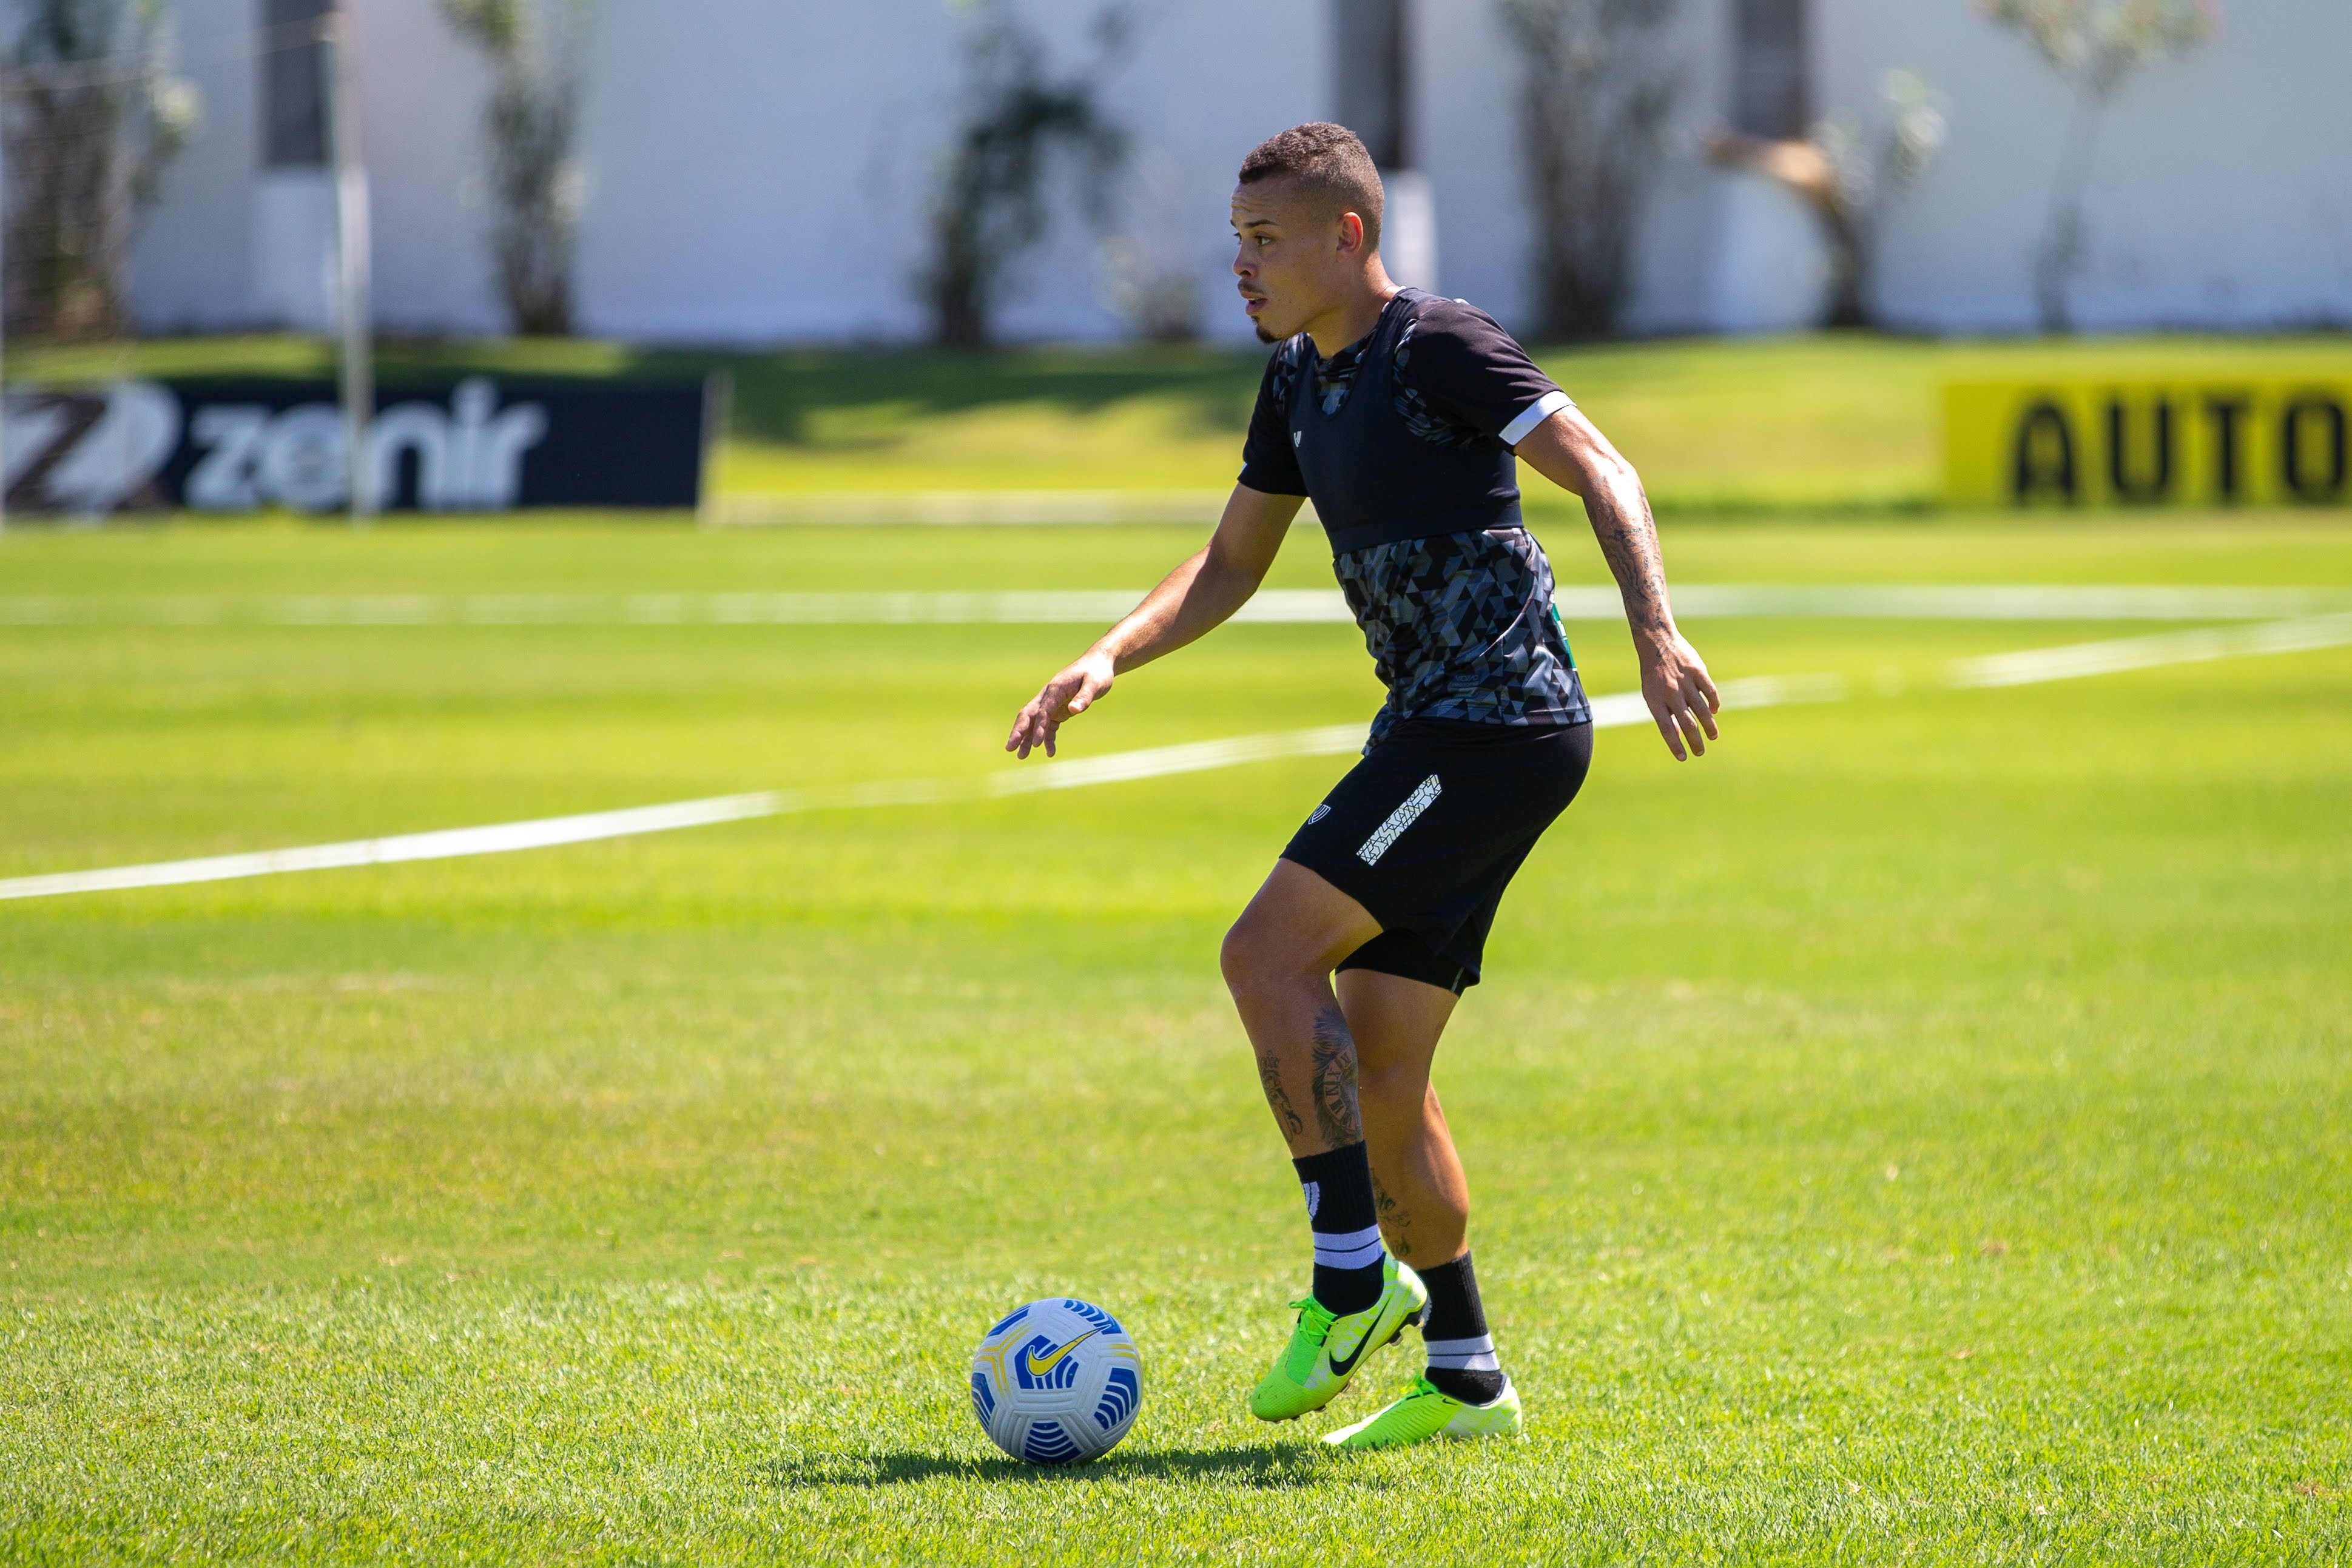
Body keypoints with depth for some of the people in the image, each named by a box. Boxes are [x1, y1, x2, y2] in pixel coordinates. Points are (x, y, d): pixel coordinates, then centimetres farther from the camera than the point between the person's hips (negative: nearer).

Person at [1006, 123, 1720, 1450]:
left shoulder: (1438, 345, -10)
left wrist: (1657, 632, -30)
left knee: (1269, 954, -15)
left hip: (1499, 726, -9)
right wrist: (1106, 661, 10)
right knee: (1377, 1073, 6)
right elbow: (1232, 566, 25)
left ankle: (1354, 1273, -10)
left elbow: (1603, 474, -17)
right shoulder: (1299, 380, 16)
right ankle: (1465, 1375, 11)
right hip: (1435, 733, 9)